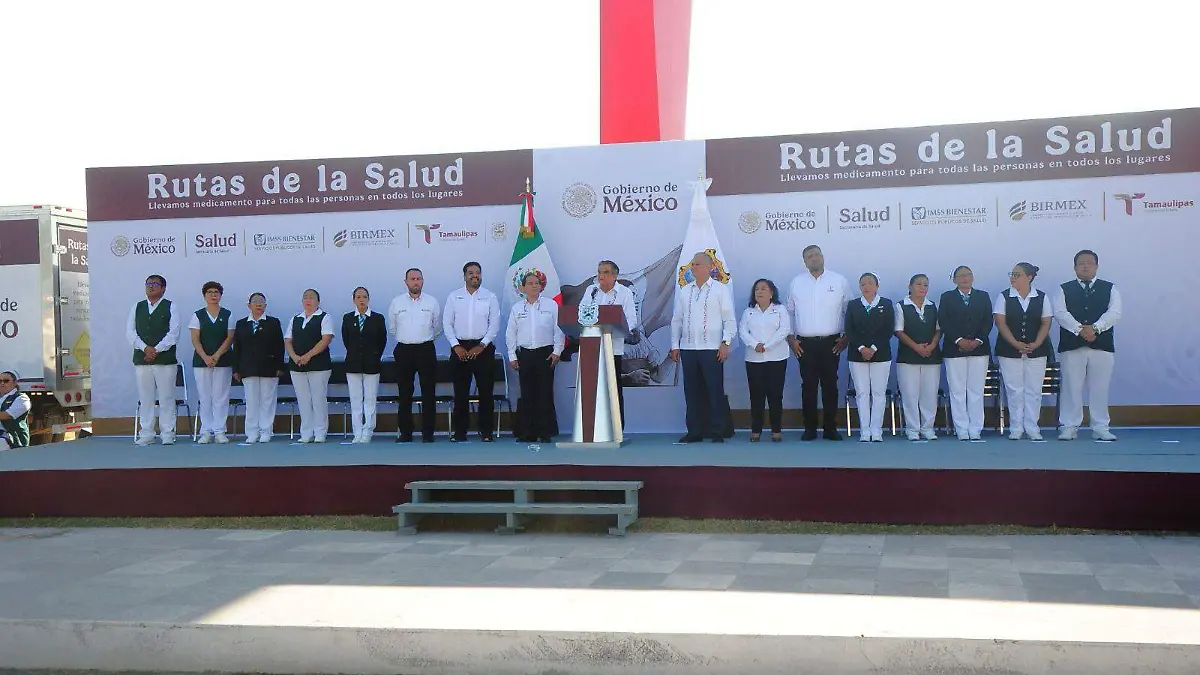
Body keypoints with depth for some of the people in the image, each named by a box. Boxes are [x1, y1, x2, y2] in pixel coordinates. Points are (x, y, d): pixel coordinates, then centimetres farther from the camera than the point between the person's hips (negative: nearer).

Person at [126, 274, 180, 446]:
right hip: (141, 359, 3)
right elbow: (130, 332, 6)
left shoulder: (170, 307, 5)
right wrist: (145, 348, -9)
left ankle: (167, 434, 3)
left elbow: (173, 333, -4)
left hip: (165, 359, -3)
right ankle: (146, 434, 8)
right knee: (145, 398, 3)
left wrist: (157, 349, -12)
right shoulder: (137, 308, 14)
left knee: (166, 398, -2)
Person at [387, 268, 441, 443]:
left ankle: (428, 433, 2)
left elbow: (437, 328, 14)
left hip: (426, 350, -1)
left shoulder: (432, 302, 5)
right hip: (403, 351, 1)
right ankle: (405, 432, 9)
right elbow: (392, 328, 16)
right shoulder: (396, 302, 6)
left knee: (429, 393, -2)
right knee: (405, 394, 3)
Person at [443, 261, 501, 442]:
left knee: (485, 391, 0)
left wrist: (481, 346, -9)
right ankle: (460, 432, 7)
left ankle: (486, 431, 7)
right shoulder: (454, 297, 7)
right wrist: (456, 346, -6)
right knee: (460, 393, 2)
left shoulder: (490, 297, 4)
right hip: (459, 347, 1)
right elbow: (447, 323, 4)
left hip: (483, 347, -1)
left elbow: (494, 324, 0)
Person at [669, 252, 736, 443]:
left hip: (712, 349, -4)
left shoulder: (720, 290, 2)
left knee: (715, 391, -3)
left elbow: (729, 319, -1)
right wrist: (675, 345, 8)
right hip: (688, 348, 4)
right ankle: (695, 431, 12)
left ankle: (717, 432, 3)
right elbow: (676, 320, 15)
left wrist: (726, 343, -10)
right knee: (692, 391, 6)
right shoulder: (683, 291, 13)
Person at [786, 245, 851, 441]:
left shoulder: (839, 281, 6)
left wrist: (846, 337, 4)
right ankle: (809, 428, 6)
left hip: (831, 343, 0)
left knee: (830, 385, 1)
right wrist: (791, 338, 7)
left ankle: (831, 428, 8)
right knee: (808, 386, 0)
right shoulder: (796, 283, 9)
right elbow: (788, 312, 14)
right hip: (805, 344, 1)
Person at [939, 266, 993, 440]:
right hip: (954, 349, -1)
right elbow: (943, 322, -1)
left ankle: (975, 430, 3)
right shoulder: (947, 297, 9)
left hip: (979, 348, 1)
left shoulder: (983, 296, 13)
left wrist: (978, 340, -9)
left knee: (976, 391, 0)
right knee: (957, 391, -2)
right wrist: (958, 340, -13)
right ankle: (962, 431, 1)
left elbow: (988, 321, 5)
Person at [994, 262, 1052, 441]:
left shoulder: (1042, 298, 5)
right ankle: (1016, 428, 6)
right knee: (1014, 390, 1)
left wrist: (1036, 344, -12)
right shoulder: (1003, 296, 1)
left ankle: (1032, 428, 8)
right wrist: (1016, 344, -14)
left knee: (1033, 391, 2)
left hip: (1037, 351, 1)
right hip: (1009, 350, -1)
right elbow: (1000, 322, -5)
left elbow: (1046, 323, 2)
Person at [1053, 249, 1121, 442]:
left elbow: (1114, 313, -5)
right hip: (1072, 346, -1)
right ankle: (1070, 427, 7)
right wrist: (1080, 329, -20)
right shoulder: (1064, 290, 7)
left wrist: (1095, 328, -18)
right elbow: (1060, 313, -7)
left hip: (1102, 345, 1)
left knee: (1100, 388, 4)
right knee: (1072, 387, 1)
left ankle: (1100, 428, 11)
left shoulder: (1109, 289, 9)